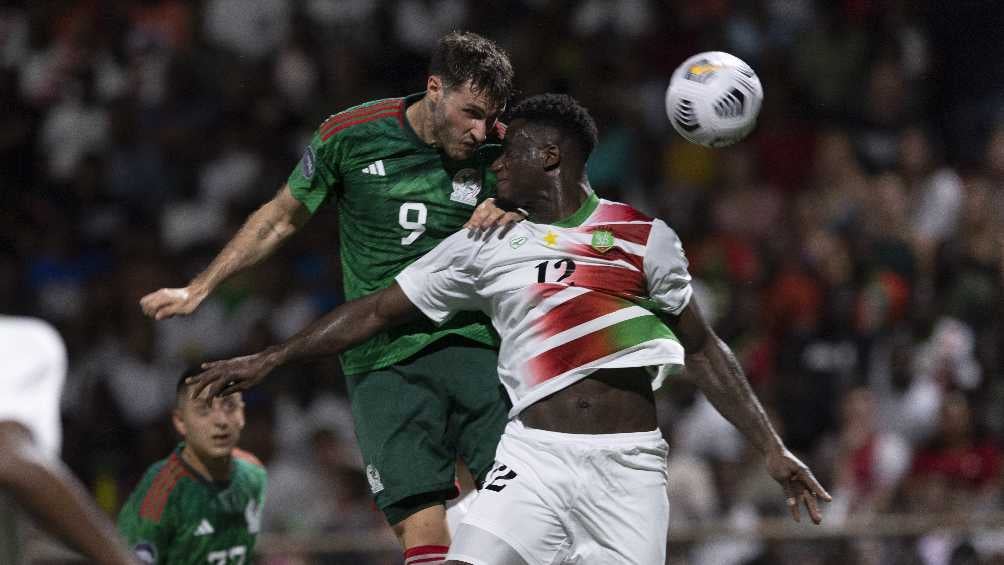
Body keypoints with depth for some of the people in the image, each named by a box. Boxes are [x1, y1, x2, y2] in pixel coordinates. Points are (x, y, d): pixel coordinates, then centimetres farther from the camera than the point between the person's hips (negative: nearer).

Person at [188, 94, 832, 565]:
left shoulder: (644, 236, 7)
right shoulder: (484, 246, 12)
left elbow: (702, 349, 13)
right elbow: (377, 310, 16)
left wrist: (773, 449, 10)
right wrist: (268, 360, 14)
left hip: (628, 463, -1)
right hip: (533, 455, 1)